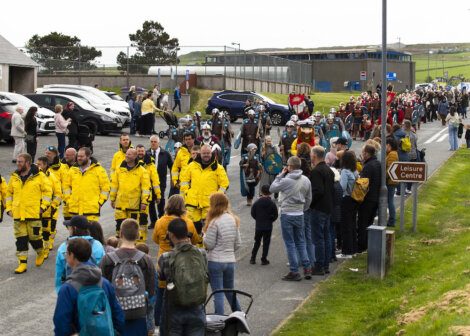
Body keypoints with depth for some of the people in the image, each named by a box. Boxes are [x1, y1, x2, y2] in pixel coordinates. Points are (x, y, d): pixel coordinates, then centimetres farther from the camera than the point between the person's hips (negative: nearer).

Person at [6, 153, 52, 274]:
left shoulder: (40, 176, -3)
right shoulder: (14, 177, 9)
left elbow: (48, 191, -1)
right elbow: (9, 193, 18)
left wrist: (43, 206, -7)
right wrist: (9, 208, 9)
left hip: (34, 213, -4)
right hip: (18, 214, 4)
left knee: (35, 237, 1)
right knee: (21, 239, 2)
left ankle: (41, 253, 31)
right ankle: (22, 263, 7)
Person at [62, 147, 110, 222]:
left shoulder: (98, 170, 0)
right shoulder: (73, 170, 11)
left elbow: (105, 186, 1)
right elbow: (66, 185, 18)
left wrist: (100, 202, -4)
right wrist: (68, 200, 8)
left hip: (92, 209, -4)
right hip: (75, 209, 4)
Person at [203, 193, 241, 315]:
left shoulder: (215, 222, -15)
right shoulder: (234, 220, 3)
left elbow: (209, 244, -12)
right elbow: (238, 244, 7)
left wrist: (205, 234, 5)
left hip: (215, 261, -6)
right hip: (230, 260, 6)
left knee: (218, 294, 0)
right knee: (230, 292, 20)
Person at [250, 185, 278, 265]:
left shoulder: (257, 202, -6)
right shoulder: (272, 204, -9)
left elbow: (253, 214, -1)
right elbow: (275, 216, -5)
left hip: (258, 226, 2)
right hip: (268, 227, -2)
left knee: (257, 242, 13)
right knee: (266, 243, 6)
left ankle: (252, 258, 13)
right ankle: (264, 259, 8)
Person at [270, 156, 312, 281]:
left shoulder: (286, 181, -17)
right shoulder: (306, 180, 1)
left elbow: (272, 189, -4)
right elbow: (309, 199, 9)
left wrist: (280, 175, 0)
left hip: (287, 214, -5)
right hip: (299, 214, 5)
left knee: (290, 244, 2)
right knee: (301, 242, 16)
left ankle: (294, 272, 3)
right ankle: (307, 268, 13)